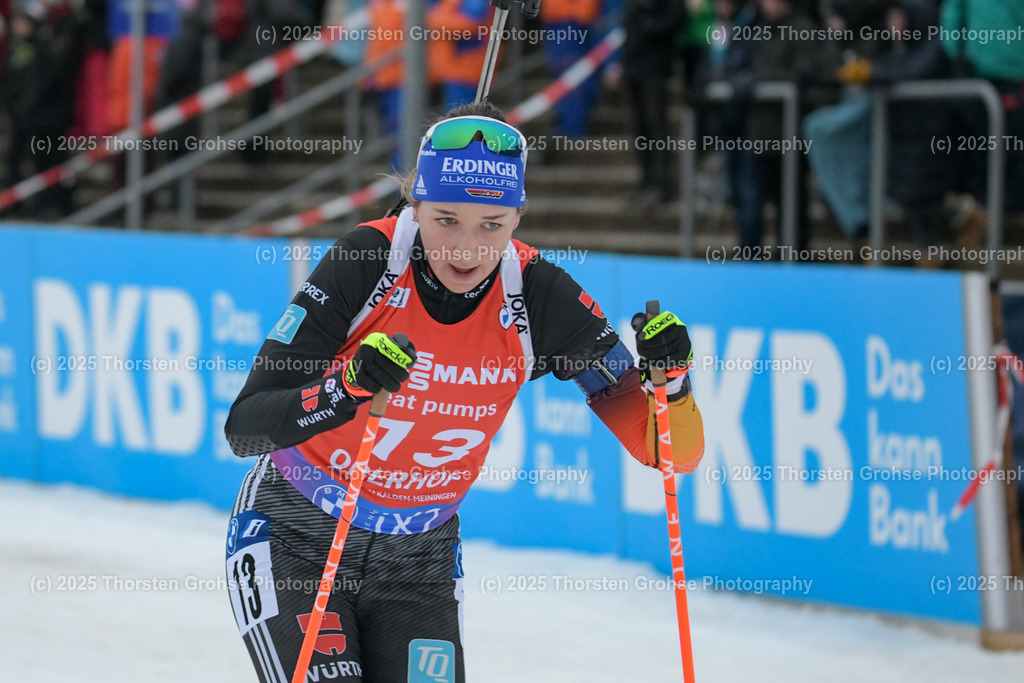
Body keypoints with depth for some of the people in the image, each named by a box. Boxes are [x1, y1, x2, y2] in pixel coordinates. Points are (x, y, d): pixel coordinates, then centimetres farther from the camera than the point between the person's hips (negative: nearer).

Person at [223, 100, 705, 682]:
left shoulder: (540, 299, -13)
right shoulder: (365, 264, -21)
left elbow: (672, 451, -11)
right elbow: (244, 429, -24)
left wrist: (670, 379, -33)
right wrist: (349, 386, -41)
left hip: (418, 562, 3)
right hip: (293, 543, -3)